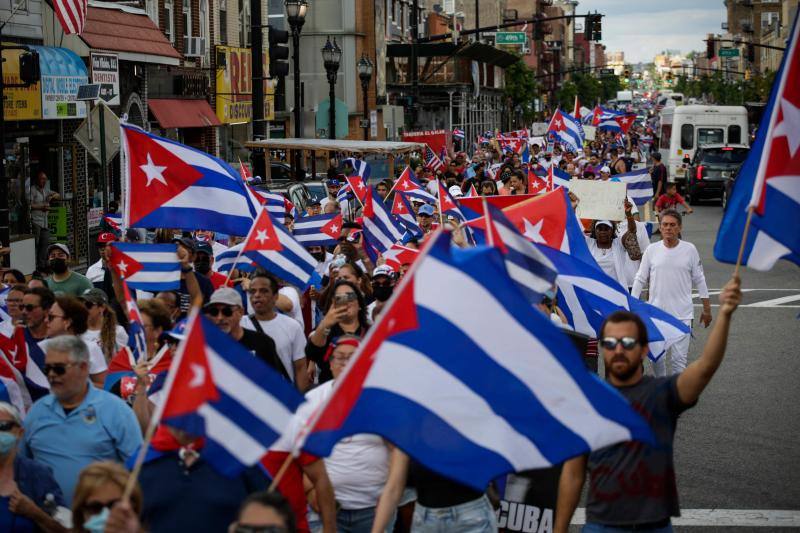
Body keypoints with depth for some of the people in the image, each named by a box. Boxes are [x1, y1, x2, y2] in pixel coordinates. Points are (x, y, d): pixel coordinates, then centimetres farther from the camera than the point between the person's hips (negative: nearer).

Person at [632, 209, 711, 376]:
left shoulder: (689, 250, 1)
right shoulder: (651, 250, 3)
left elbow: (699, 280, 7)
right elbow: (640, 279, 7)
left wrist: (707, 309, 9)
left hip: (682, 314, -1)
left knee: (679, 359, -5)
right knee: (656, 357, 8)